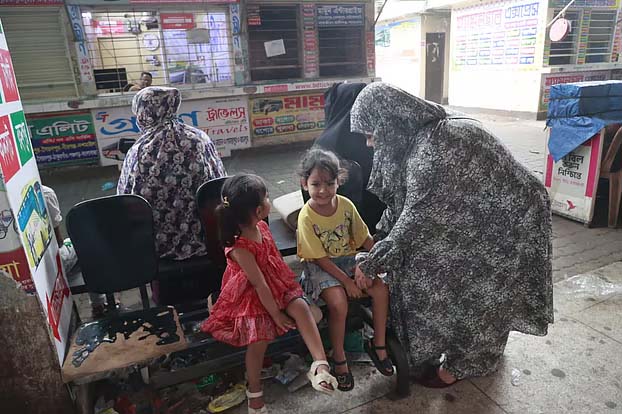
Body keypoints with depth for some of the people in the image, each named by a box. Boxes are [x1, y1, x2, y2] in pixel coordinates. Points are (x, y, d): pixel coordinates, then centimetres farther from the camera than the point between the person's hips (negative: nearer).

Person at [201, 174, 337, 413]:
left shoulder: (261, 226, -5)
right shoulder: (239, 248, -29)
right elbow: (259, 285, -24)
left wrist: (289, 284, 13)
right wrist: (276, 315, -17)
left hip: (276, 284, 7)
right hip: (249, 296, -7)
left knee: (301, 306, -18)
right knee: (259, 339, -20)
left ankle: (320, 365, -22)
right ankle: (255, 394, 5)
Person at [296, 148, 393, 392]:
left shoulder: (346, 205, -8)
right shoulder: (307, 217, -20)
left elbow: (365, 239, -2)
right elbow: (320, 258, -17)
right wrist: (346, 281, -20)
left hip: (348, 259, 5)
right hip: (319, 267, -4)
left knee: (380, 288, -16)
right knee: (339, 302, -29)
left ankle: (378, 344, 5)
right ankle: (339, 359, -4)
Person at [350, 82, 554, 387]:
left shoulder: (431, 151, -34)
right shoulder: (420, 135, -3)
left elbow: (415, 220, -30)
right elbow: (401, 199, 4)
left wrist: (371, 264, -19)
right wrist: (378, 242, 4)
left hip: (506, 223, -8)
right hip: (481, 218, 9)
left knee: (473, 295, 5)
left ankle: (460, 365, 28)